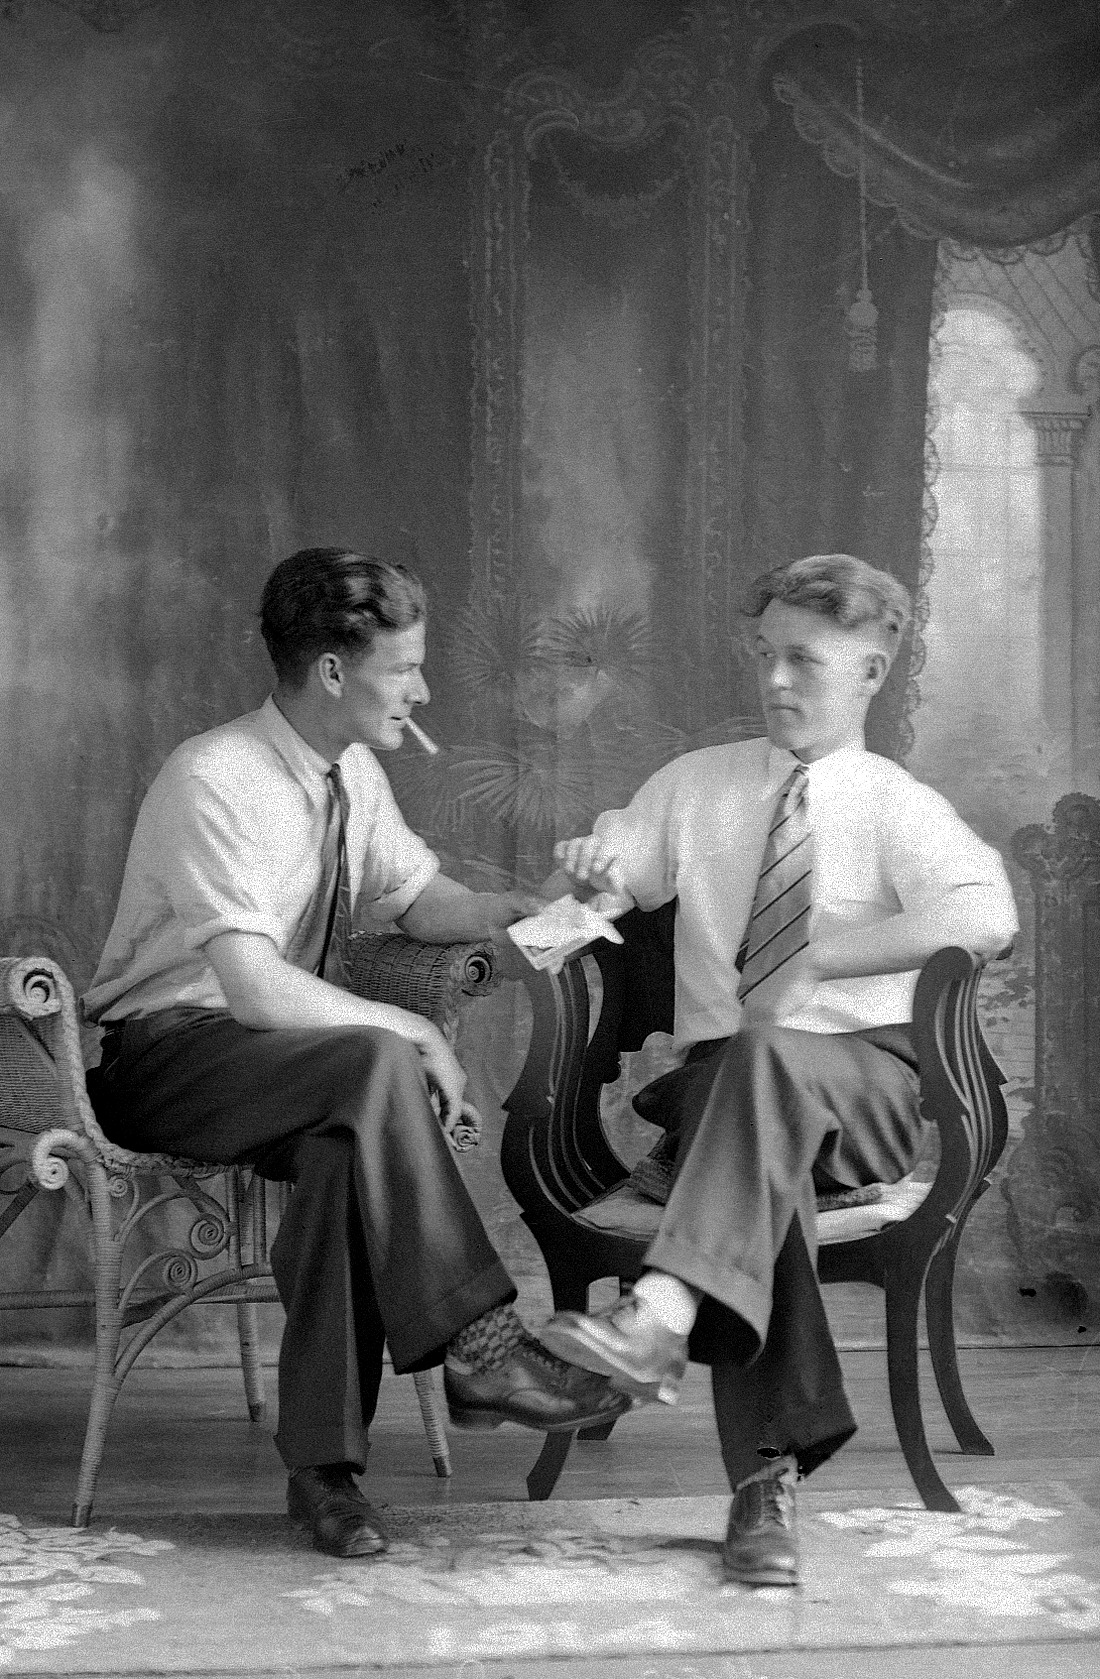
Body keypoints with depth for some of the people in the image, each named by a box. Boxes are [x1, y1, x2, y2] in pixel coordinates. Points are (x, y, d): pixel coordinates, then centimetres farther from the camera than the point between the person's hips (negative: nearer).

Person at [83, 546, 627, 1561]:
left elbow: (421, 900, 15)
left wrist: (528, 908, -5)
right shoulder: (214, 784, -22)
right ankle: (477, 1347, -28)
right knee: (377, 1065, -33)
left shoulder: (354, 774, 3)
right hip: (162, 1057, -7)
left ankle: (324, 1458, -22)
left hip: (290, 1058, 7)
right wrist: (411, 1031, -21)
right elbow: (257, 989, -29)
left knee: (350, 1142, -28)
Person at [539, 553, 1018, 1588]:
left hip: (867, 1085, -2)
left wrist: (819, 958, -19)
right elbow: (609, 880, 17)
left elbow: (986, 917, -13)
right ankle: (767, 1467, -39)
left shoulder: (896, 806, 5)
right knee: (764, 1146, -35)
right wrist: (598, 864, -9)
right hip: (721, 1075, 2)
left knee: (769, 1063, -37)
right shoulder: (696, 787, 18)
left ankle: (664, 1312, -53)